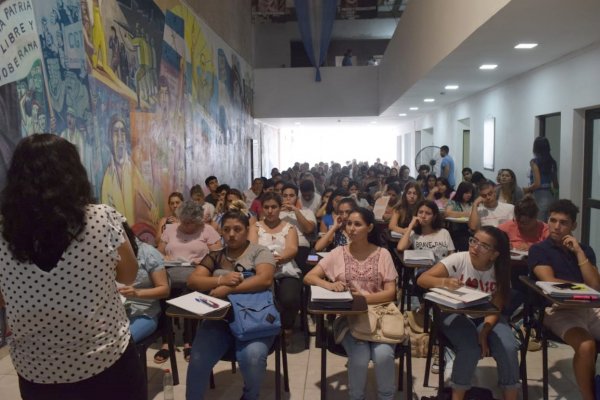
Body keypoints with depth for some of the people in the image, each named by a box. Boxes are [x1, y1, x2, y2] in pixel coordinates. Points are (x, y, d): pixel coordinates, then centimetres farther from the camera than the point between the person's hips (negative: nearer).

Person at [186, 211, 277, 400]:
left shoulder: (259, 252, 5)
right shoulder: (214, 257, 15)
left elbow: (265, 279, -13)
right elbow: (192, 281, 4)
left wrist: (228, 289, -18)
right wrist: (221, 280, -14)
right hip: (219, 319, 3)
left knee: (252, 358, -28)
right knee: (198, 360, -22)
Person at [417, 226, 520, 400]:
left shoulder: (500, 272, -8)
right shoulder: (458, 259, -17)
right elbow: (422, 279, -26)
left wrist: (483, 333, -26)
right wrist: (444, 282, -46)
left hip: (486, 317, 3)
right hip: (455, 314, -3)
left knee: (508, 348, -23)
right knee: (470, 348, -29)